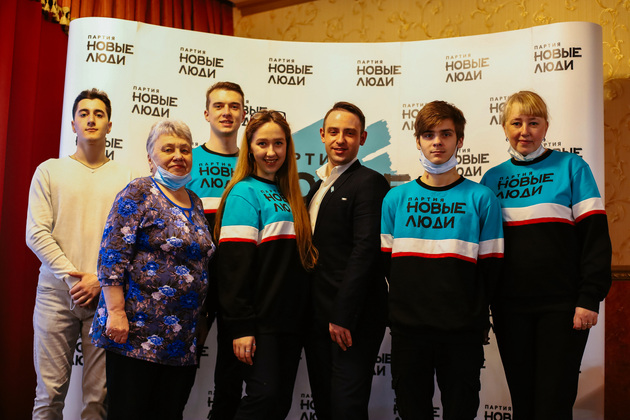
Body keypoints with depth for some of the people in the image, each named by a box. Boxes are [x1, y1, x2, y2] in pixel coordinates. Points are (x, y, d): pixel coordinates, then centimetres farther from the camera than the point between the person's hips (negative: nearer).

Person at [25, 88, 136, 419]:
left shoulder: (125, 177, 8)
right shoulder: (49, 171, 9)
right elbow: (36, 233, 0)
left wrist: (100, 280, -10)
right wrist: (72, 276, -10)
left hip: (105, 295, 0)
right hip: (57, 293, 0)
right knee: (49, 393, 3)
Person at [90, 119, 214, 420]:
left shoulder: (195, 203, 15)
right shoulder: (139, 193, -5)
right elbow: (112, 255, -13)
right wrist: (116, 312, -18)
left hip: (182, 338, 6)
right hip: (136, 331, -6)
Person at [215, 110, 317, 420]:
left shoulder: (289, 194, 15)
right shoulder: (245, 193, -8)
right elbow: (234, 265, -15)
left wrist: (302, 318, 12)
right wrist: (240, 327, -19)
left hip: (290, 321, 7)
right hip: (259, 321, -7)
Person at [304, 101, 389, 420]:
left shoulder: (369, 183, -10)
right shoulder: (317, 184, 15)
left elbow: (365, 251, -17)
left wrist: (343, 317, -19)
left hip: (352, 316, -7)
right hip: (315, 315, 8)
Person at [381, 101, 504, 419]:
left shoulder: (481, 198, 1)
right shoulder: (396, 198, 6)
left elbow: (490, 267, 2)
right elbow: (386, 262, 6)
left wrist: (474, 315, 2)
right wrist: (403, 308, 2)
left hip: (462, 333, -1)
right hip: (407, 328, 2)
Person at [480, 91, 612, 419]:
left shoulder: (571, 167, 0)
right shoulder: (493, 178, 9)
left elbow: (595, 236, -4)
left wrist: (590, 297, -11)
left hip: (562, 305, -3)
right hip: (510, 306, 3)